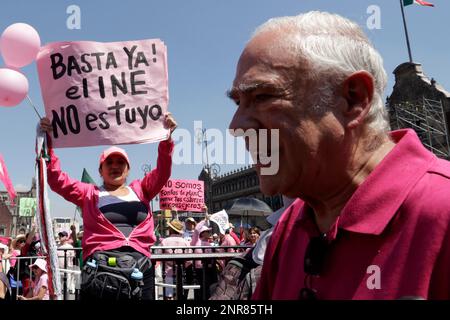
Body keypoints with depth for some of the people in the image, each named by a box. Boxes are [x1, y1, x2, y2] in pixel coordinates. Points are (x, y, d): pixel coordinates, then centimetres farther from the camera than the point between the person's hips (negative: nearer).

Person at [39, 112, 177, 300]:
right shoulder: (89, 194, 15)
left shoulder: (140, 190, 20)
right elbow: (57, 180, 6)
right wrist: (47, 142, -3)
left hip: (140, 269, 2)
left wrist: (167, 138, -5)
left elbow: (162, 172, 8)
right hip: (101, 269, -2)